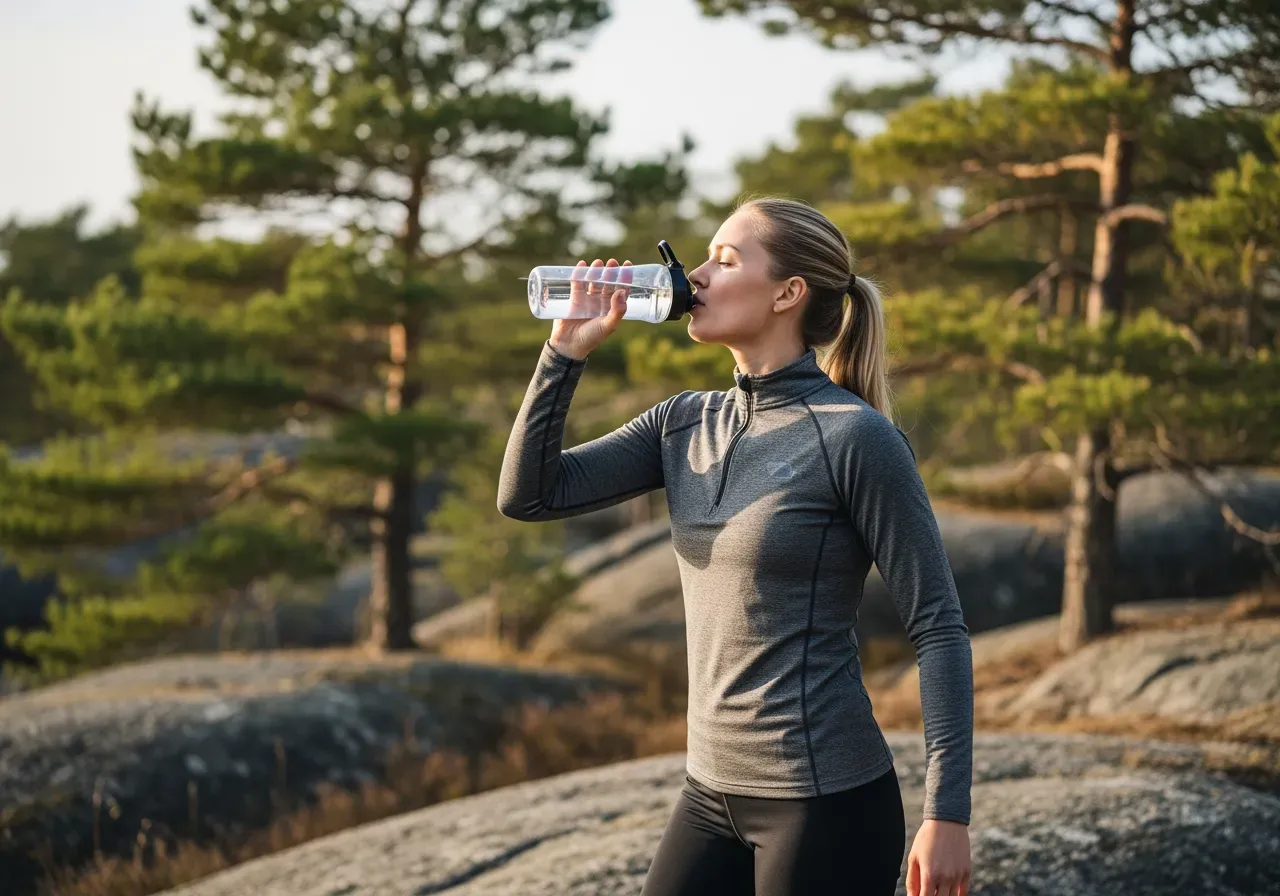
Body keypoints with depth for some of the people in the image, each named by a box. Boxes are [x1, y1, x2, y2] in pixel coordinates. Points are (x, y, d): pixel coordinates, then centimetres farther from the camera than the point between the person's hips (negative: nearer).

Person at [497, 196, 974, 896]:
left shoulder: (856, 437, -12)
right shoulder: (685, 425, 9)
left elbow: (938, 627, -11)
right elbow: (528, 495, 6)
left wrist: (947, 812, -16)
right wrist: (568, 348, -2)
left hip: (828, 803, -7)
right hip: (712, 793, 7)